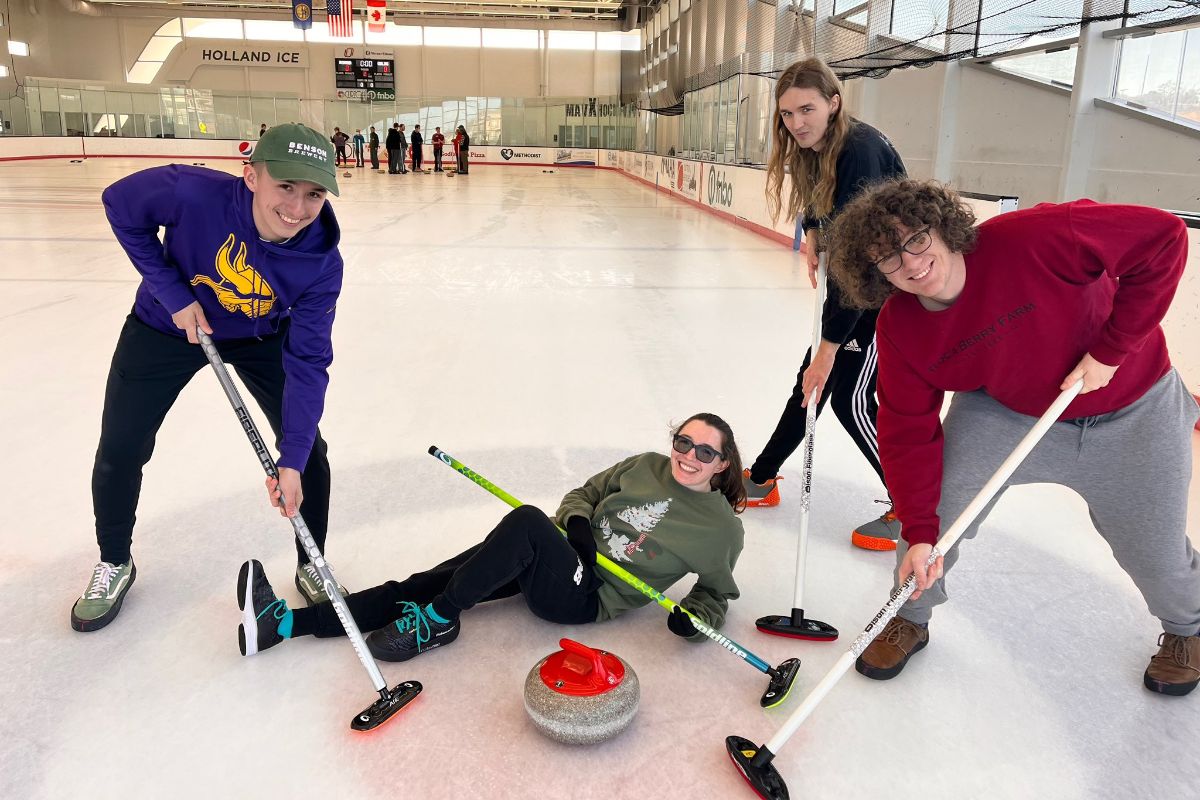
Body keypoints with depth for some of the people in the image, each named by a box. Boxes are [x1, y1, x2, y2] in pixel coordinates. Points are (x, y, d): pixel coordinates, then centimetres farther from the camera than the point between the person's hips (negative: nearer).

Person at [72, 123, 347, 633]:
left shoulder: (322, 262, -31)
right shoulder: (192, 193, -36)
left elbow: (306, 361, -27)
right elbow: (120, 204, -15)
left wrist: (291, 461, -31)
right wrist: (172, 292, -21)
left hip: (261, 337, 1)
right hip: (169, 323, 0)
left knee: (308, 451, -3)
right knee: (119, 453, 4)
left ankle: (312, 566, 21)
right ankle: (114, 563, 32)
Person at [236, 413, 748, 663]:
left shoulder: (722, 528, 0)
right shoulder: (646, 467, 10)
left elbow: (716, 591, 10)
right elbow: (582, 494, 16)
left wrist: (696, 617, -11)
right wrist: (578, 526, -5)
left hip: (586, 598, -5)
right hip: (564, 561, 5)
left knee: (527, 520, -35)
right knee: (428, 582, -10)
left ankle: (434, 623, -19)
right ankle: (283, 622, -12)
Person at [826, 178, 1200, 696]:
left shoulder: (1031, 239, -35)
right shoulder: (899, 328, -20)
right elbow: (908, 433, -16)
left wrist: (1111, 349, -27)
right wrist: (919, 532, -19)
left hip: (1132, 413, -2)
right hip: (1003, 411, 2)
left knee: (1154, 553, 9)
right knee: (938, 506, -10)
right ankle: (910, 619, 19)